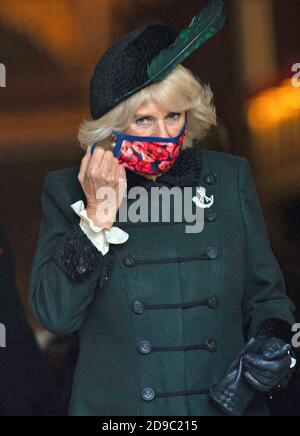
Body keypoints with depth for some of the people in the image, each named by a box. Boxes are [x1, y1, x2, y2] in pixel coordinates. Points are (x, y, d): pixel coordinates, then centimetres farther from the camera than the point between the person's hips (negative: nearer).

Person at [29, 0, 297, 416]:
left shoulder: (231, 178, 1)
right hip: (115, 406, -1)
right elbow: (55, 315, -11)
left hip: (227, 402, 2)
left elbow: (264, 294, 7)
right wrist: (95, 222, -20)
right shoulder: (67, 190, -4)